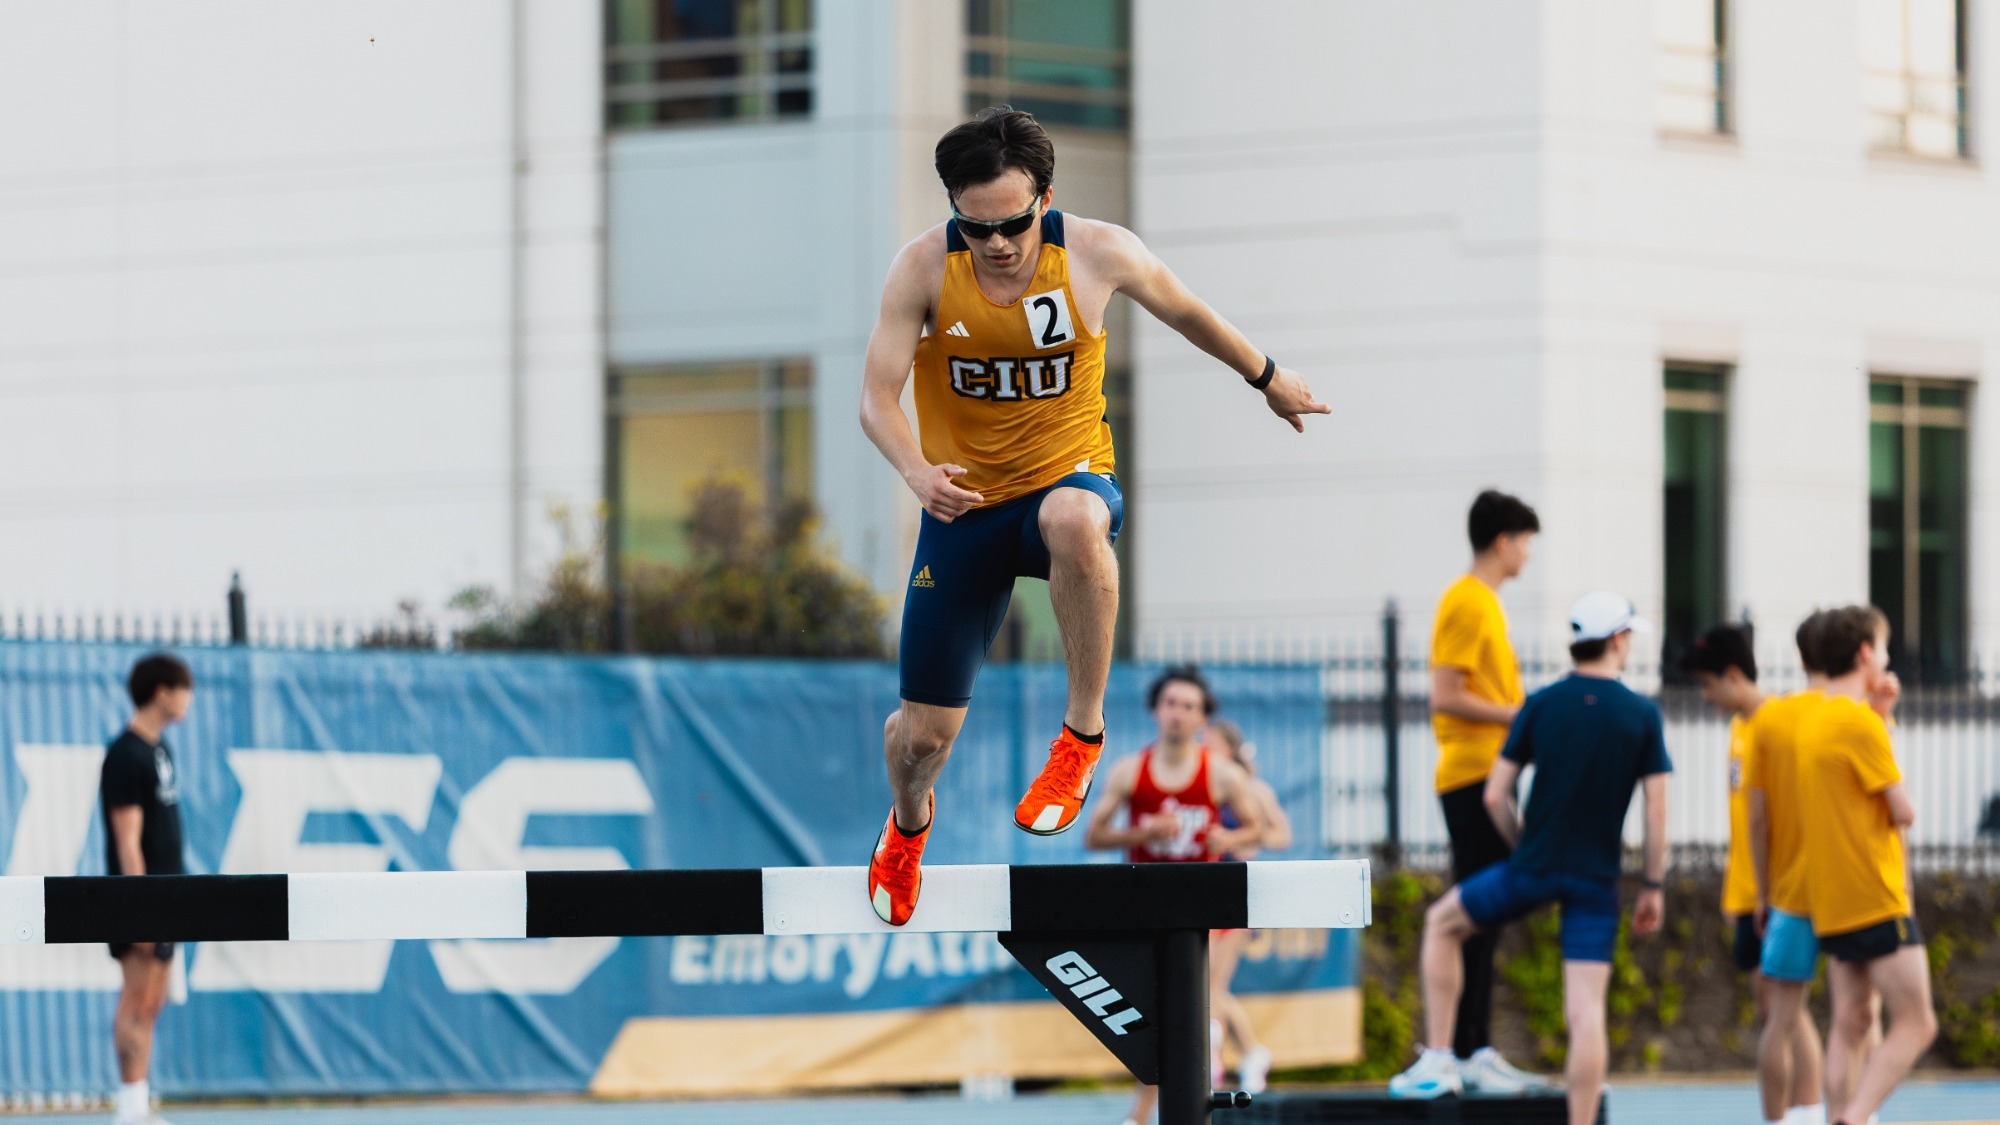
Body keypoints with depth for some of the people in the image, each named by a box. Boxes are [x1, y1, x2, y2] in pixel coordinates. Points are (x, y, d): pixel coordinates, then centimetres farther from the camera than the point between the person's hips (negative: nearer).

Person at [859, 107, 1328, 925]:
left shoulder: (1099, 255, -13)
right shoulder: (924, 269, -15)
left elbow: (1185, 312, 7)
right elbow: (877, 398, -15)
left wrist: (1268, 380, 22)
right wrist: (916, 470, -36)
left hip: (1068, 479, -1)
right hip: (964, 505, 1)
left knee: (1073, 520, -43)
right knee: (924, 733, 4)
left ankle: (1084, 729, -24)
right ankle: (908, 825, 43)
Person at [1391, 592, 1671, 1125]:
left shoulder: (1540, 705, -1)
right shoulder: (1643, 715, -3)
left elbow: (1495, 794, 0)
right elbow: (1656, 808, -4)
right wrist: (1653, 886, 5)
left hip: (1533, 867, 0)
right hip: (1597, 881, 0)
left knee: (1441, 923, 23)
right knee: (1586, 1010, -3)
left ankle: (1438, 1059, 18)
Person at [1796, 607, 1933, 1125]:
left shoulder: (1815, 722, 12)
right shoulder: (1862, 725, -16)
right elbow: (1904, 812, -15)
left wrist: (1876, 705, 17)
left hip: (1833, 905, 9)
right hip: (1877, 901, -9)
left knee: (1851, 1023, 9)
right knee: (1915, 1025, -7)